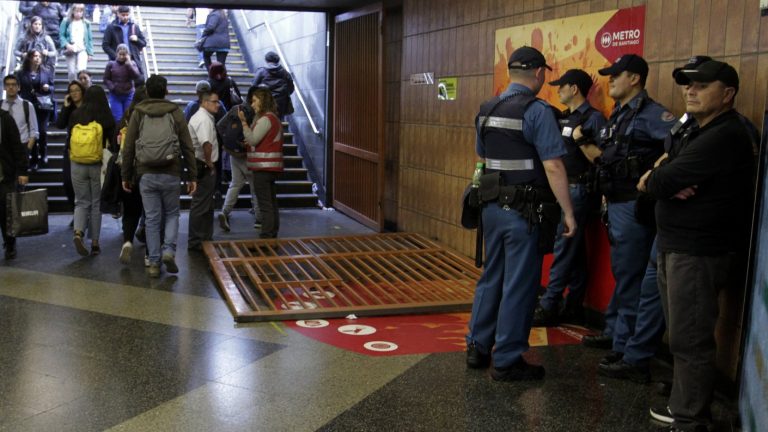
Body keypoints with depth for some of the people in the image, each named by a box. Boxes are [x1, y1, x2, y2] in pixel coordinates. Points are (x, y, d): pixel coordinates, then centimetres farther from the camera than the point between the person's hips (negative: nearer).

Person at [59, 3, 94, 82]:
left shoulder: (86, 23, 6)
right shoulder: (66, 22, 1)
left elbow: (90, 39, 8)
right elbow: (61, 35, 1)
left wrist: (90, 53, 4)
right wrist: (67, 45, -17)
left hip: (82, 50, 0)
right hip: (71, 50, 0)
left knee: (81, 71, -17)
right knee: (72, 72, 5)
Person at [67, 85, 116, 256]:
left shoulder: (75, 115, 1)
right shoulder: (106, 118, -5)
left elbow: (69, 139, 7)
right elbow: (112, 142, -2)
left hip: (78, 165, 1)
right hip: (98, 165, -1)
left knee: (81, 202, 11)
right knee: (96, 204, 9)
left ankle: (78, 233, -13)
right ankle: (95, 243, 11)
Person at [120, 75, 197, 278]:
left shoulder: (138, 113, 4)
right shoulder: (175, 112, 2)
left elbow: (128, 148, 3)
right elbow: (187, 147, 0)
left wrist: (125, 175, 11)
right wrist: (192, 175, 5)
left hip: (146, 175, 1)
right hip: (171, 173, -1)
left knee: (152, 219, 7)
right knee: (172, 214, 16)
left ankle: (154, 262, 8)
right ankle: (169, 250, -3)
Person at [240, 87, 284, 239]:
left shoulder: (265, 119, -12)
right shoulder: (274, 118, 18)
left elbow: (252, 140, -17)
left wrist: (243, 121, -14)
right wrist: (249, 143, 12)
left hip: (262, 167, -10)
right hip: (271, 167, 10)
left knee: (265, 205, -9)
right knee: (272, 203, 12)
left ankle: (266, 236, -8)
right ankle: (273, 235, 17)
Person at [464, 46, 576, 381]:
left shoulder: (486, 110, 9)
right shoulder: (537, 111, -14)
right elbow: (553, 167, -19)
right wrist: (568, 212, -15)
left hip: (492, 206, 7)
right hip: (524, 211, -7)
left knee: (491, 278, 18)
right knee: (519, 286, 2)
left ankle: (477, 348, 27)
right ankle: (506, 362, 11)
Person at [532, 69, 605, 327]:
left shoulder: (593, 119, -10)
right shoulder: (562, 117, 15)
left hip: (578, 190, -8)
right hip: (560, 189, 8)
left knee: (564, 249, -6)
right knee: (574, 250, 13)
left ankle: (549, 307, -3)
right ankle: (573, 306, 19)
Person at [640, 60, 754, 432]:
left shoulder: (725, 137, -17)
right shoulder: (699, 133, 19)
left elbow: (660, 182, -21)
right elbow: (660, 173, 12)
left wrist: (654, 180, 1)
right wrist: (668, 184, -11)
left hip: (700, 252, -10)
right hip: (676, 246, 10)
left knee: (690, 341, -5)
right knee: (682, 336, 17)